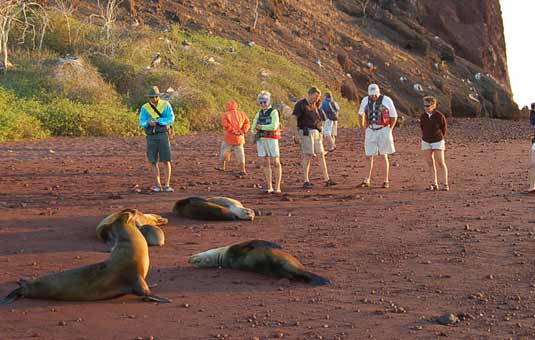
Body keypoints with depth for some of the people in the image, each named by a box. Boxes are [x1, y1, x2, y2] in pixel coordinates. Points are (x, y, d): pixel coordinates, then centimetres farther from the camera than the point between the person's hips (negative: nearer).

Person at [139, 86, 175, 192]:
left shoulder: (166, 105, -3)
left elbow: (171, 119, -11)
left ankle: (167, 185, 0)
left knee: (166, 161, -7)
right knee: (153, 162, 1)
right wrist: (148, 122, -28)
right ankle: (158, 186, 10)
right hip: (151, 137, 2)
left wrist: (157, 120, -25)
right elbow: (142, 123, -4)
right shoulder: (145, 108, 2)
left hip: (163, 135, -2)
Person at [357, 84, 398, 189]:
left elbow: (394, 116, 3)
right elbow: (361, 113, 21)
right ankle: (367, 180, 9)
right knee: (369, 157, 3)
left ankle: (386, 181, 4)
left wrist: (389, 129, 1)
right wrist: (363, 126, 16)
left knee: (384, 156, 0)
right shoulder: (365, 100, 4)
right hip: (370, 131, 3)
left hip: (383, 130, -3)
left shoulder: (387, 100, -6)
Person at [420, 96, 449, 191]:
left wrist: (440, 137, 8)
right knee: (430, 162, 5)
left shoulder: (439, 116, -14)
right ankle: (434, 184, 10)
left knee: (440, 162, -8)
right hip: (426, 141, 5)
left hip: (437, 141, -4)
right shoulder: (423, 116, -1)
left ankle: (445, 184, -5)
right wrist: (426, 135, 13)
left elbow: (444, 128, 0)